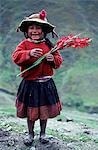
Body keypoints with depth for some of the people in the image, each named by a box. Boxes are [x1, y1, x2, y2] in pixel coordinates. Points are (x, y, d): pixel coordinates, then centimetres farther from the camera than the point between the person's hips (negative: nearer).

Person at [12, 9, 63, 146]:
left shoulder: (48, 44, 2)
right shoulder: (24, 44, -4)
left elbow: (59, 60, 5)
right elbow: (15, 56, -20)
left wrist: (53, 59, -17)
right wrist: (29, 53, -35)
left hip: (46, 83, 2)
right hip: (30, 83, -2)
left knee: (45, 109, 13)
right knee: (30, 111, 9)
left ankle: (43, 133, 33)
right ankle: (30, 134, 30)